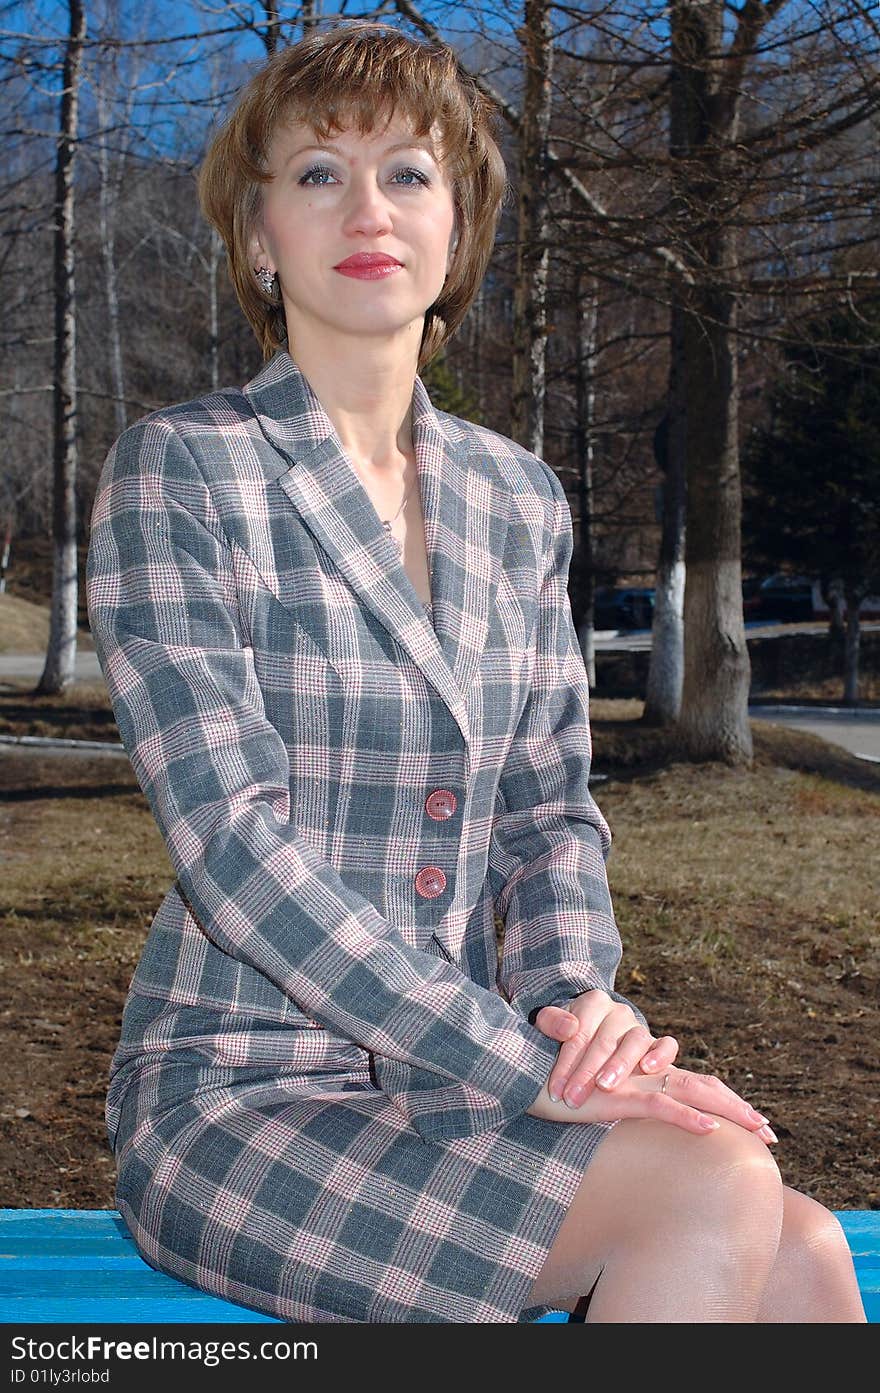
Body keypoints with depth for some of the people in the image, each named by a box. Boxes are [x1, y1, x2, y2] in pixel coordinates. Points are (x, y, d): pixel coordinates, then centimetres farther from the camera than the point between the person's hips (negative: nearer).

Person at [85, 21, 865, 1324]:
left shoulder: (519, 499, 10)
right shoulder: (180, 470, -8)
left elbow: (551, 808, 12)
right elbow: (236, 842, -16)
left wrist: (578, 997, -10)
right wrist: (527, 1068, -21)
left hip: (447, 1089, 5)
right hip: (239, 1097, -5)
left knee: (802, 1251, -21)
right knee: (715, 1194, -25)